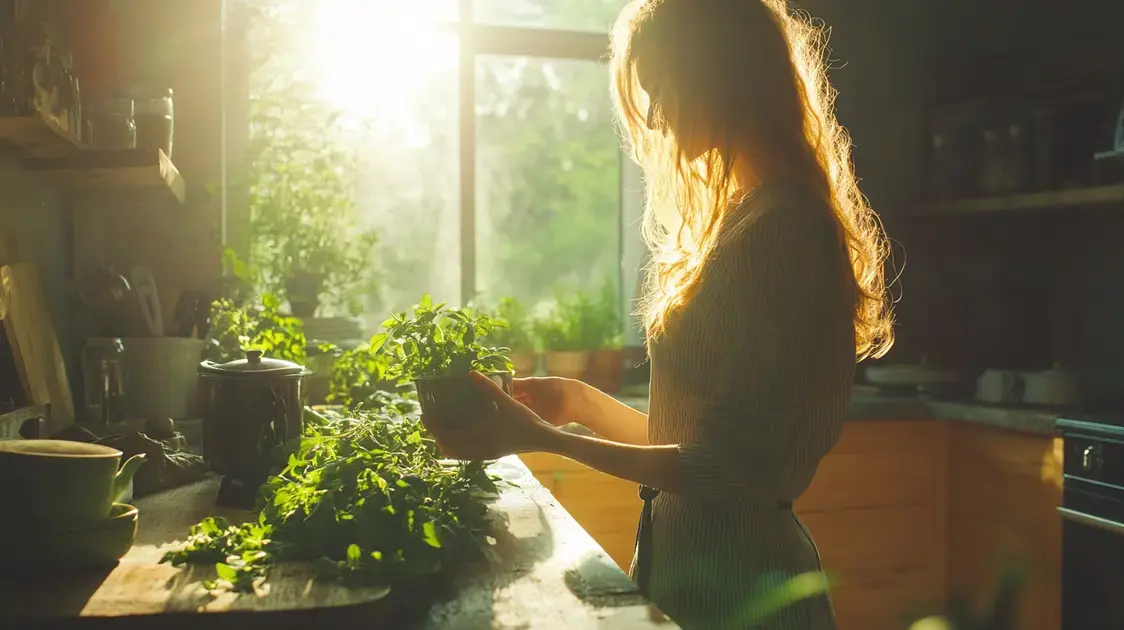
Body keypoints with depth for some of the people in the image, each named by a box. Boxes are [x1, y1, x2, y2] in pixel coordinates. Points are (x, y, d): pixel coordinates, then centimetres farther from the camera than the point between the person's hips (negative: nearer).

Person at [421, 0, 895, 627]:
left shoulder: (777, 230, -21)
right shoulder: (750, 219, 7)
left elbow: (732, 467, -21)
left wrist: (542, 438, -19)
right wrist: (582, 402, 11)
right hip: (694, 557, 8)